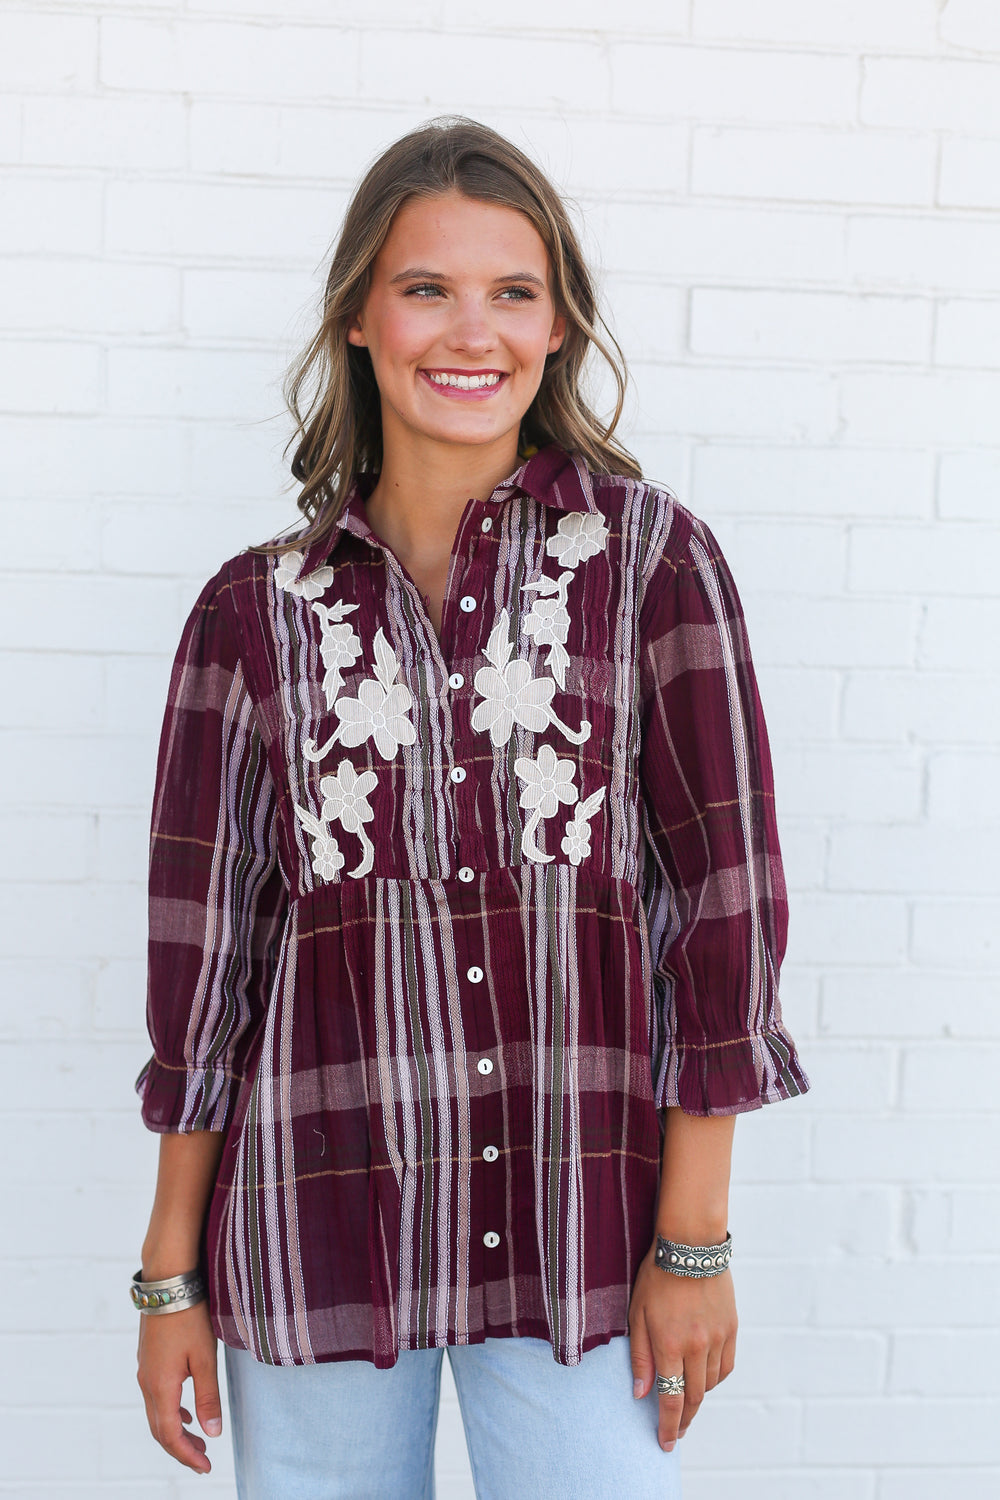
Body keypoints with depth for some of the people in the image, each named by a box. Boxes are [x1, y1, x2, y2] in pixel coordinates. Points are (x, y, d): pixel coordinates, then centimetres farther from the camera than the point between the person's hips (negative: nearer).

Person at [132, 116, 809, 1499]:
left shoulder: (652, 556, -2)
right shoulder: (259, 610, 3)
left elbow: (728, 892, -3)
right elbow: (203, 944, 5)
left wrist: (696, 1239, -4)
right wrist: (170, 1278, 6)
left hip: (578, 1227, -1)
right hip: (313, 1222, 1)